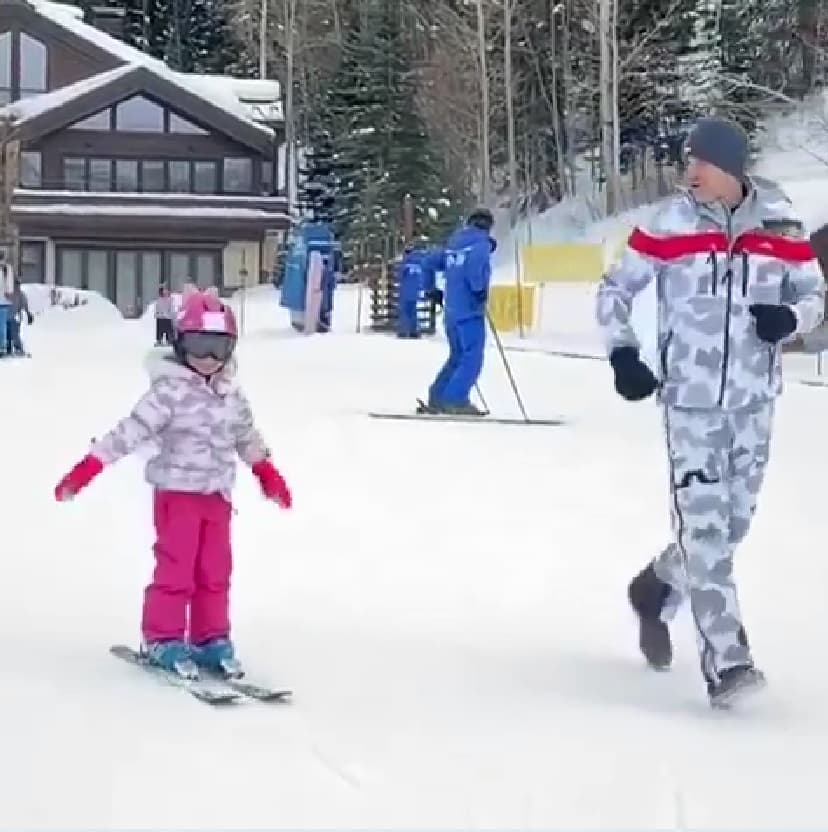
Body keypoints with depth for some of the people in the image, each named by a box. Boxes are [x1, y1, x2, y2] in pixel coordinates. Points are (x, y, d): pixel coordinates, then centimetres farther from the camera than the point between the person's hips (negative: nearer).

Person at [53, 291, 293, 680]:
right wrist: (86, 469, -25)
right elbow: (131, 430, -19)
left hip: (217, 495, 6)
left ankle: (211, 638, 19)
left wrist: (267, 472, 35)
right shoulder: (170, 391, -14)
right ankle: (162, 640, 7)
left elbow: (247, 435, 24)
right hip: (177, 492, -6)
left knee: (215, 570, 8)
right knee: (176, 568, -5)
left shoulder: (231, 393, 7)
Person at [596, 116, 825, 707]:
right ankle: (727, 662, -10)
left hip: (754, 398, 3)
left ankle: (657, 589, 40)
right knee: (703, 524, -11)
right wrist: (622, 353, -8)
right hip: (690, 398, -3)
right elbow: (615, 290, 5)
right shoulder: (670, 223, -4)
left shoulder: (779, 224, -1)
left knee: (731, 522, 13)